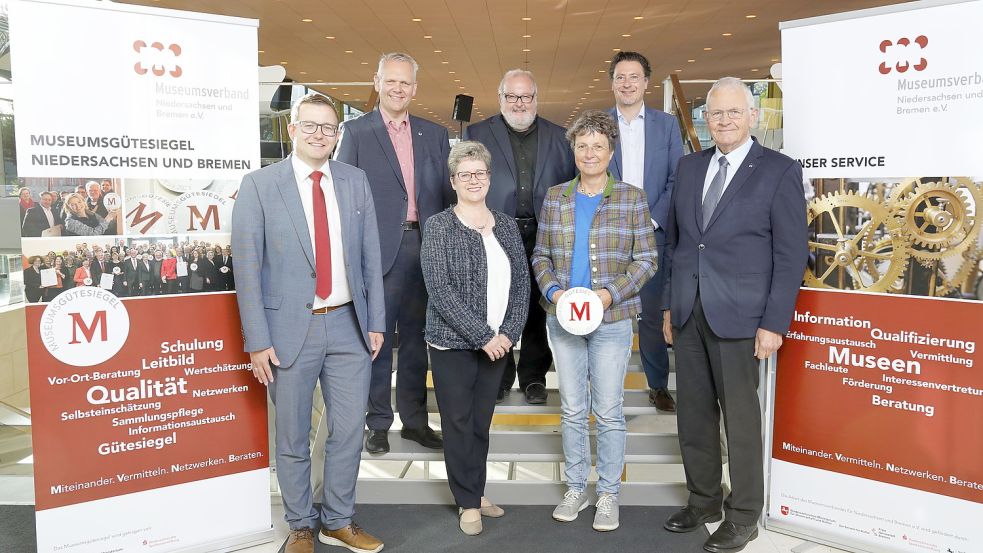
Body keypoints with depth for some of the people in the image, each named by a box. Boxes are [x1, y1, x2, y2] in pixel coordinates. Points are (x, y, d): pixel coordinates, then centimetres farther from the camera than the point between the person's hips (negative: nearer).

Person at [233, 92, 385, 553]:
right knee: (292, 438, 11)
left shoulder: (356, 181, 6)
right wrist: (257, 341, -10)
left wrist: (376, 321, 5)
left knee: (349, 431, 11)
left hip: (349, 325, 3)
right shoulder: (259, 185, -4)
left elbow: (370, 256, 8)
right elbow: (248, 268, -6)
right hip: (290, 329, -3)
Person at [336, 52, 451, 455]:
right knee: (378, 338, 5)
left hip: (424, 247, 4)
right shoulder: (356, 131, 2)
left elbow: (447, 193, 12)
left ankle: (415, 420, 25)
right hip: (379, 249, -3)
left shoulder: (434, 135, 12)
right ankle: (378, 423, 19)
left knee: (416, 338, 12)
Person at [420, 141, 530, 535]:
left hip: (498, 343, 4)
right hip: (453, 343, -4)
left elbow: (521, 283, 7)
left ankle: (476, 492, 30)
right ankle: (468, 502, 20)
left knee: (481, 423, 14)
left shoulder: (506, 225, 7)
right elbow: (440, 290, -15)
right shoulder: (439, 226, -7)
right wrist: (482, 336, -17)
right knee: (458, 424, 6)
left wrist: (509, 332, -6)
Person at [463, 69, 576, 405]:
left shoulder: (558, 137, 10)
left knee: (538, 310, 9)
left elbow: (572, 185, 10)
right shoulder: (477, 134, 6)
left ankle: (534, 377, 23)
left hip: (543, 237, 1)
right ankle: (499, 377, 22)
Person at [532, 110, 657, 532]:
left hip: (611, 320, -2)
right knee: (572, 409, 11)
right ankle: (575, 488, 26)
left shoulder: (631, 198, -1)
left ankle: (609, 494, 20)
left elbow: (646, 259, -2)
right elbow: (540, 255, 10)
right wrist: (553, 290, -8)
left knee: (609, 412, 4)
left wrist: (610, 293, -15)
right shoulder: (555, 198, 7)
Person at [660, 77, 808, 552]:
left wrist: (774, 323, -11)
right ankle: (702, 501, 30)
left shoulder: (779, 171, -4)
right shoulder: (689, 167, 12)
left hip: (738, 315, -5)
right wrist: (669, 304, 12)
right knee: (693, 415, 13)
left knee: (740, 418, 5)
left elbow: (791, 253, -6)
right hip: (688, 313, 5)